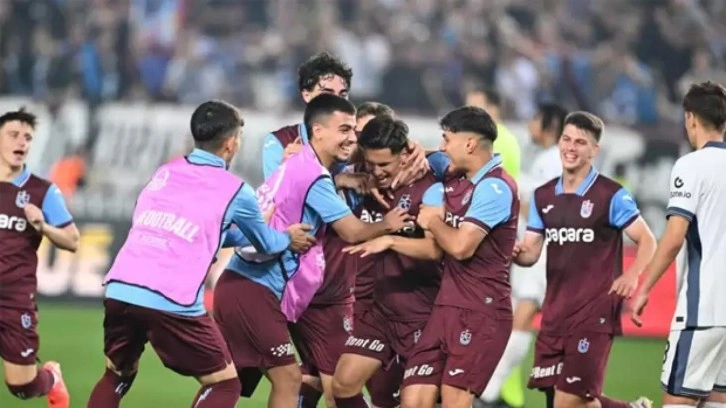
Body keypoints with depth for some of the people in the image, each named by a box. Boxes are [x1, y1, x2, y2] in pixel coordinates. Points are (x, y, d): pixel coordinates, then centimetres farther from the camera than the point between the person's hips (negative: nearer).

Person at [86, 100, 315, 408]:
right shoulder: (234, 191, 5)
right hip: (171, 302, -5)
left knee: (117, 375, 27)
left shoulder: (164, 174, 21)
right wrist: (288, 239, 44)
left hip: (119, 290, 5)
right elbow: (266, 244, 22)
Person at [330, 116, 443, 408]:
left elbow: (434, 249, -27)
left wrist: (390, 240, -41)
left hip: (421, 314, -6)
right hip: (380, 310, 6)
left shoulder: (428, 190, -14)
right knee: (344, 383, -1)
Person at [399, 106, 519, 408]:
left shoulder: (495, 187, -14)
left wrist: (434, 220, -4)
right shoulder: (455, 181, 14)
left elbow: (461, 246, -22)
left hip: (481, 313, -9)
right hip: (446, 308, 9)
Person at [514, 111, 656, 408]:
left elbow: (647, 241, -4)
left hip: (595, 313, -6)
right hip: (555, 313, 6)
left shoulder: (612, 195, -5)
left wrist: (631, 276, -23)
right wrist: (518, 253, -13)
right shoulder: (543, 196, 11)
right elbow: (531, 252, 11)